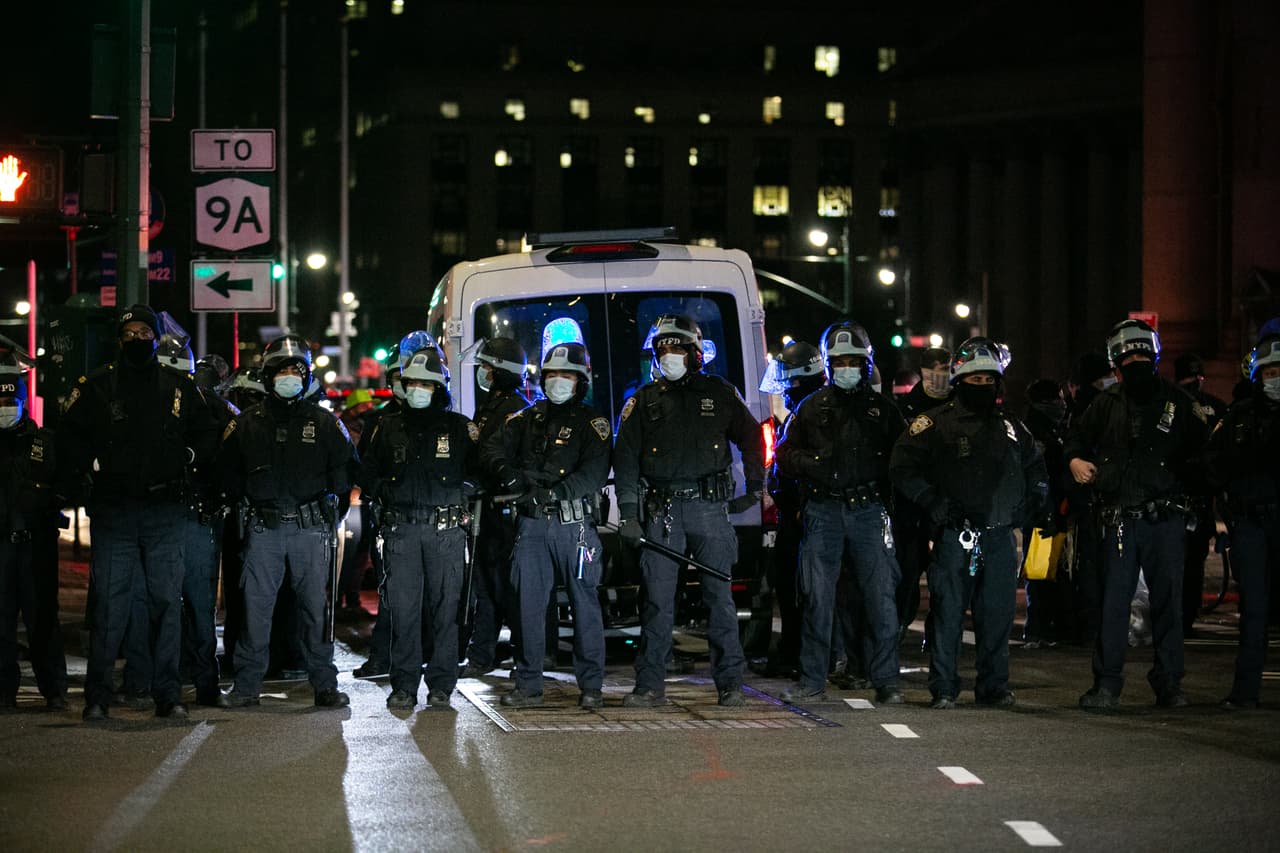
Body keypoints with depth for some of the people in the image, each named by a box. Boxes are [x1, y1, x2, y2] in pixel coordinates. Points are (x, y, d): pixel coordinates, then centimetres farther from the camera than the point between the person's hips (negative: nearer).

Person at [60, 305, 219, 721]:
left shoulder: (180, 387, 10)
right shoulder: (97, 386, 5)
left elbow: (207, 433, 20)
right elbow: (68, 434, 9)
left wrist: (185, 458, 8)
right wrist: (93, 464, -1)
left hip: (165, 511, 2)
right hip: (112, 510, -2)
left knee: (166, 601, 2)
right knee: (109, 603, -3)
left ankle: (168, 693, 8)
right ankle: (98, 696, 1)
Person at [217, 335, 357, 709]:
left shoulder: (324, 422, 7)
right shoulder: (246, 423, 9)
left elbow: (345, 468, 11)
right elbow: (228, 471, 16)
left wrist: (329, 507, 2)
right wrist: (246, 501, 5)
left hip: (311, 528, 0)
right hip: (264, 529, 1)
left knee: (315, 606, 1)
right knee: (256, 605, -1)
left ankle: (324, 683, 7)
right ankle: (247, 684, 4)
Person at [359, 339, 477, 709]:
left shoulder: (459, 427, 8)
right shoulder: (389, 427, 13)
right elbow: (367, 472, 19)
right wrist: (384, 492, 3)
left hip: (446, 529, -1)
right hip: (401, 529, 1)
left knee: (444, 609, 0)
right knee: (403, 608, -2)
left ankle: (441, 685, 6)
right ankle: (404, 686, 3)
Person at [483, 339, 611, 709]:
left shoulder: (591, 422, 2)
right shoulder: (527, 419, 16)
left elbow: (594, 473, -11)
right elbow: (493, 449, 8)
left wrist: (555, 492, -23)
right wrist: (510, 474, -13)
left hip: (575, 523, -3)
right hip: (532, 524, 4)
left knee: (585, 603, 1)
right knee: (528, 603, 2)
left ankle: (591, 686, 7)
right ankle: (528, 685, 7)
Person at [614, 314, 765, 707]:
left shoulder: (719, 394, 9)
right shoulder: (644, 401, 10)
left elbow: (751, 439, 20)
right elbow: (625, 458, 7)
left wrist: (755, 489, 16)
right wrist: (627, 512, -1)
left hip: (709, 507, -1)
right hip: (661, 510, 1)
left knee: (719, 597, -1)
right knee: (657, 599, -1)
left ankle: (730, 683, 3)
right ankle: (650, 685, 3)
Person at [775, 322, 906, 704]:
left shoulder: (882, 408, 13)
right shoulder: (811, 408, 13)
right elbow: (785, 455, 10)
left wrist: (879, 474, -5)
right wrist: (814, 463, -9)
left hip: (870, 511, 0)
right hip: (823, 511, 0)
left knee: (880, 597, -4)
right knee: (817, 597, 0)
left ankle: (885, 681, 2)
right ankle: (813, 681, 6)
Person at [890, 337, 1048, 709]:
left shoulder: (1011, 428, 16)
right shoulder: (937, 423, 1)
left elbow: (1034, 470, 29)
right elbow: (902, 466, -1)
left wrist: (1039, 508, 14)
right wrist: (933, 502, -9)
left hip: (1000, 535, 4)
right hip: (954, 535, -4)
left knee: (997, 615, 5)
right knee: (948, 612, -4)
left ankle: (994, 686, 14)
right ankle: (944, 688, 2)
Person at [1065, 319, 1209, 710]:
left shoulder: (1176, 401, 5)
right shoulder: (1107, 403, 9)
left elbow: (1199, 451, 4)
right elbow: (1077, 437, 22)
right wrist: (1074, 459, 4)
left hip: (1165, 519, -1)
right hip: (1120, 519, 1)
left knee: (1168, 600, 4)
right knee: (1113, 601, -2)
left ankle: (1169, 682, 13)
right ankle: (1106, 684, 3)